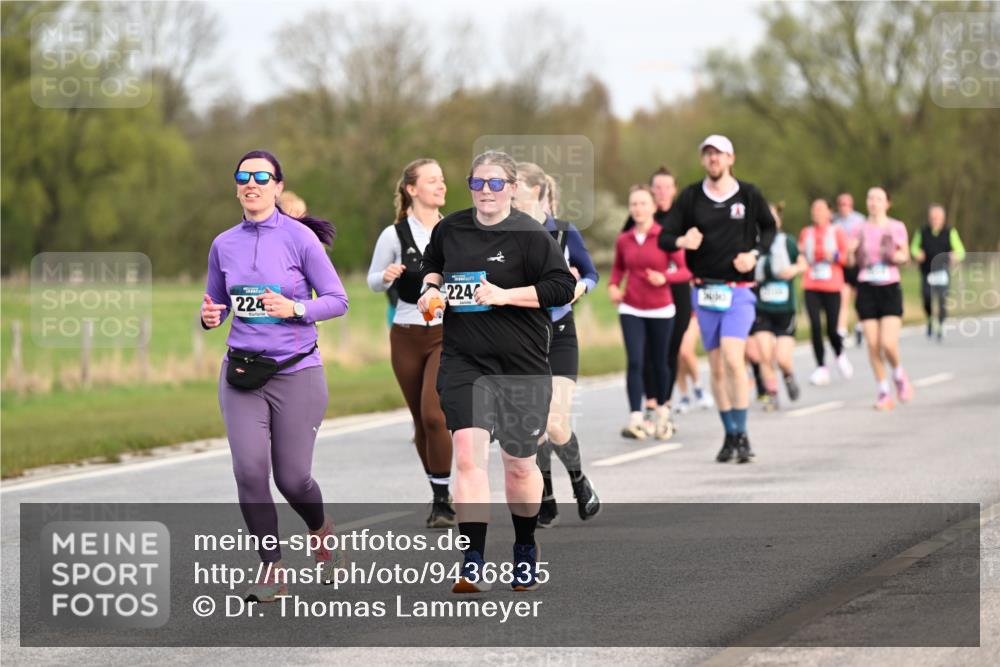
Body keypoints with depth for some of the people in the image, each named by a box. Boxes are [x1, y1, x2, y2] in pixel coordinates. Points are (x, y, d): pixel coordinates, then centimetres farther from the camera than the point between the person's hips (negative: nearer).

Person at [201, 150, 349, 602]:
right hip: (241, 373, 3)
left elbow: (338, 300, -3)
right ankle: (272, 570, 0)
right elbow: (217, 305, 17)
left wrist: (295, 308, -20)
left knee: (292, 478, 1)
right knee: (250, 470, -12)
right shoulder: (224, 245, 6)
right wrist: (209, 317, -6)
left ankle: (322, 532, 35)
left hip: (296, 373, -3)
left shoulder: (300, 238, -6)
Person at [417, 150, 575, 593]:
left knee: (519, 464, 11)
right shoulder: (449, 229, 6)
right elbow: (433, 263, 27)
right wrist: (431, 286, 6)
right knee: (468, 454, -15)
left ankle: (525, 549, 37)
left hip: (521, 364, -2)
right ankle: (473, 566, -18)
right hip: (464, 361, 2)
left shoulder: (530, 236, -8)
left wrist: (504, 295, -20)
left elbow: (563, 287, -15)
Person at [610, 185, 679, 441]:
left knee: (659, 363, 9)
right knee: (634, 362, -11)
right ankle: (635, 420, -17)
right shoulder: (623, 240, 3)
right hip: (631, 309, 2)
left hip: (660, 310, -2)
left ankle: (662, 412, 32)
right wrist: (613, 285, 2)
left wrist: (664, 278, -23)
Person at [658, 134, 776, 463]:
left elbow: (768, 228, 15)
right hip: (705, 289, 3)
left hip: (739, 290, -3)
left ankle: (742, 435, -12)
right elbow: (665, 237, 1)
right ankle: (730, 436, 16)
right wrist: (682, 241, -22)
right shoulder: (691, 196, 2)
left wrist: (755, 253, -4)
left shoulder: (749, 194, 0)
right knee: (716, 367, 6)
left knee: (733, 359, -18)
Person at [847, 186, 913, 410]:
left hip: (890, 289, -2)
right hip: (866, 289, 2)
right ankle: (883, 392, 9)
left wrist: (895, 255, -15)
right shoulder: (860, 230, 7)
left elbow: (905, 256, 6)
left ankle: (899, 374, 17)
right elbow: (851, 262, 6)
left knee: (888, 344, -14)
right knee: (873, 345, -3)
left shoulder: (896, 227, 3)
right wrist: (851, 251, -15)